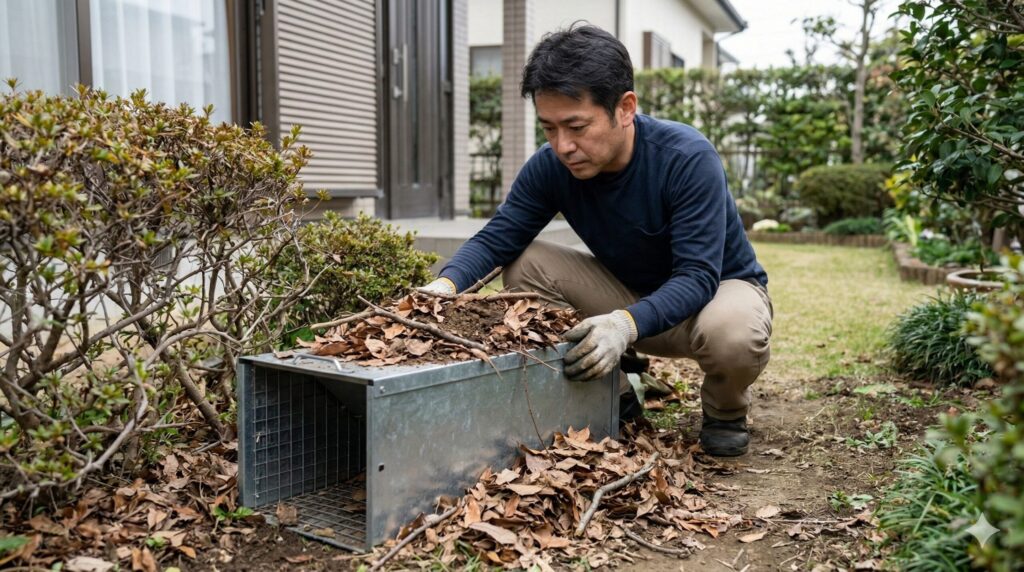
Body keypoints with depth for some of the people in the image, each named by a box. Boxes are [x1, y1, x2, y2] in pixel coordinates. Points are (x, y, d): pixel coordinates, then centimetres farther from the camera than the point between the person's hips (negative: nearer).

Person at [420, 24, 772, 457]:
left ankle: (724, 412, -1)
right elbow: (496, 239, -14)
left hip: (719, 287, -4)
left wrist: (628, 322, -51)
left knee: (731, 334, -40)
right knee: (526, 265, -17)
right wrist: (446, 284, -36)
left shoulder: (688, 159, -30)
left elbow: (698, 276, -33)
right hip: (630, 292, 4)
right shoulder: (550, 167, -17)